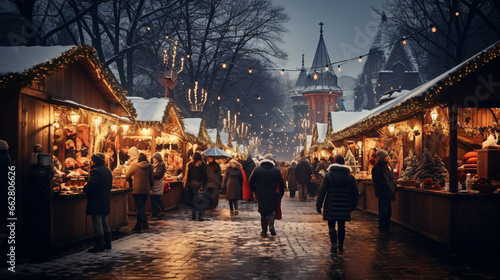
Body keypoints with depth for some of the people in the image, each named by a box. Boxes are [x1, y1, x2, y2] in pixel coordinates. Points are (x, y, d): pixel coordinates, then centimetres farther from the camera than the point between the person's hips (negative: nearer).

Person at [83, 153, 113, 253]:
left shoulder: (95, 171, -16)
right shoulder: (107, 170, 13)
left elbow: (91, 185, -24)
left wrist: (84, 189, -5)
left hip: (97, 201, -9)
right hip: (106, 201, 9)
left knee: (97, 224, -4)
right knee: (106, 224, 16)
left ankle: (99, 245, -1)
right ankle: (107, 243, 22)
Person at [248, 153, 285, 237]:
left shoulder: (257, 170, 0)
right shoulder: (276, 170, -1)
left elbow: (251, 182, 1)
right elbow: (281, 184, 1)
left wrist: (255, 191, 13)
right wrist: (281, 194, 11)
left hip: (260, 195, 1)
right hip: (272, 195, 0)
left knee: (263, 212, 10)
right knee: (272, 210, 15)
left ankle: (264, 231, 10)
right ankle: (271, 225, -8)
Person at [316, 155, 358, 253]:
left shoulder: (328, 175, -4)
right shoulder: (349, 176, 4)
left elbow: (322, 190, -7)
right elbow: (355, 192, 8)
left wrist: (319, 204, -3)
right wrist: (353, 205, 17)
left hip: (331, 206, -2)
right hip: (344, 206, 2)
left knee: (331, 226, 4)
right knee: (341, 226, 12)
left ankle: (334, 245, -8)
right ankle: (341, 245, 15)